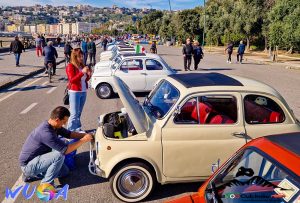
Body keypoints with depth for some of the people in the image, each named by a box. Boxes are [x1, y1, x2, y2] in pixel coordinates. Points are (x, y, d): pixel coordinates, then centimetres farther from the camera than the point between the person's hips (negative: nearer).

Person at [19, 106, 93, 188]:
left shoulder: (54, 126, -4)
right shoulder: (46, 132, -31)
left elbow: (69, 134, 10)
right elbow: (65, 150, -29)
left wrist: (85, 135, -4)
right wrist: (83, 140, -22)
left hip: (37, 158, 9)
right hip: (28, 165, -9)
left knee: (64, 171, 9)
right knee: (60, 155, -26)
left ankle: (31, 175, 16)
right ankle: (46, 184, -10)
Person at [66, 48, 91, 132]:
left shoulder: (82, 65, 11)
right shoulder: (70, 66, -8)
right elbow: (72, 79, -17)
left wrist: (88, 74, -3)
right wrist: (82, 72, -24)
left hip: (83, 91, 7)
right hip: (74, 92, -7)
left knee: (79, 113, 15)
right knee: (74, 114, -5)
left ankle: (78, 129, 24)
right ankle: (70, 130, 4)